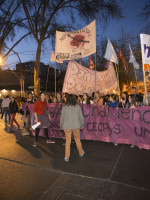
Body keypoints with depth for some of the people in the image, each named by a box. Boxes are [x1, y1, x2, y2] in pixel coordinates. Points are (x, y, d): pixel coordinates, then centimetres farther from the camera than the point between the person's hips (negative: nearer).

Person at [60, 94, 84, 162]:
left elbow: (62, 118, 0)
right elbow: (81, 117, 0)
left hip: (67, 126, 0)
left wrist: (61, 126, 12)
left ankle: (66, 157, 17)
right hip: (76, 126, 1)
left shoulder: (64, 107, -6)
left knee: (68, 141, 9)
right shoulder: (77, 106, -4)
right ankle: (81, 153, 36)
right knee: (77, 140, 18)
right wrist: (82, 125, 12)